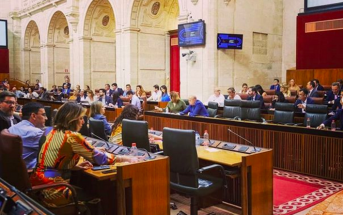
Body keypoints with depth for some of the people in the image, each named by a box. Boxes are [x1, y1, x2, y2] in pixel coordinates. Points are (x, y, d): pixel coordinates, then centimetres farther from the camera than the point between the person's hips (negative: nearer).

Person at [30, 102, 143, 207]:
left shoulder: (54, 132, 6)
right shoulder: (72, 136, -19)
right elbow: (99, 158, -14)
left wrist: (76, 165, 0)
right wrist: (128, 159, -6)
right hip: (51, 190, -8)